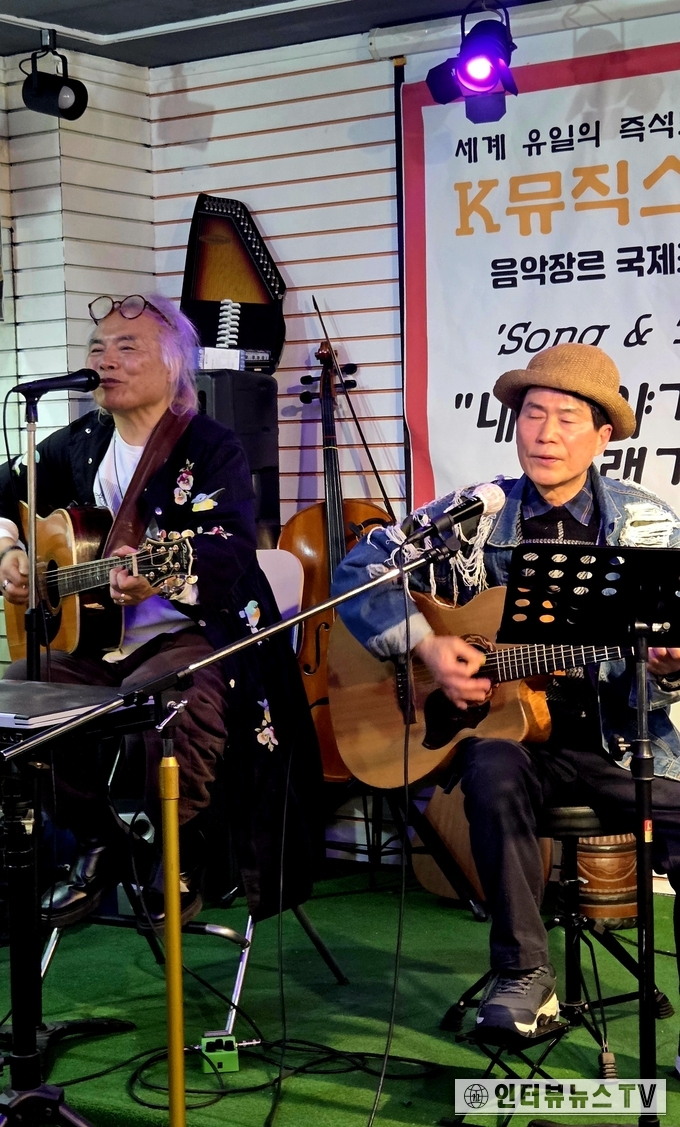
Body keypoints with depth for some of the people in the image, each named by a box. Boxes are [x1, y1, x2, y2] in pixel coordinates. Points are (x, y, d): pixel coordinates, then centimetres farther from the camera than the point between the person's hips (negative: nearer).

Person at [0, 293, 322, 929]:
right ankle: (98, 841, 7)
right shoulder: (79, 445, 12)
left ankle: (180, 851, -6)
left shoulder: (212, 450, -6)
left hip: (190, 633, -6)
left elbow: (229, 555, -21)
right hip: (90, 637, 6)